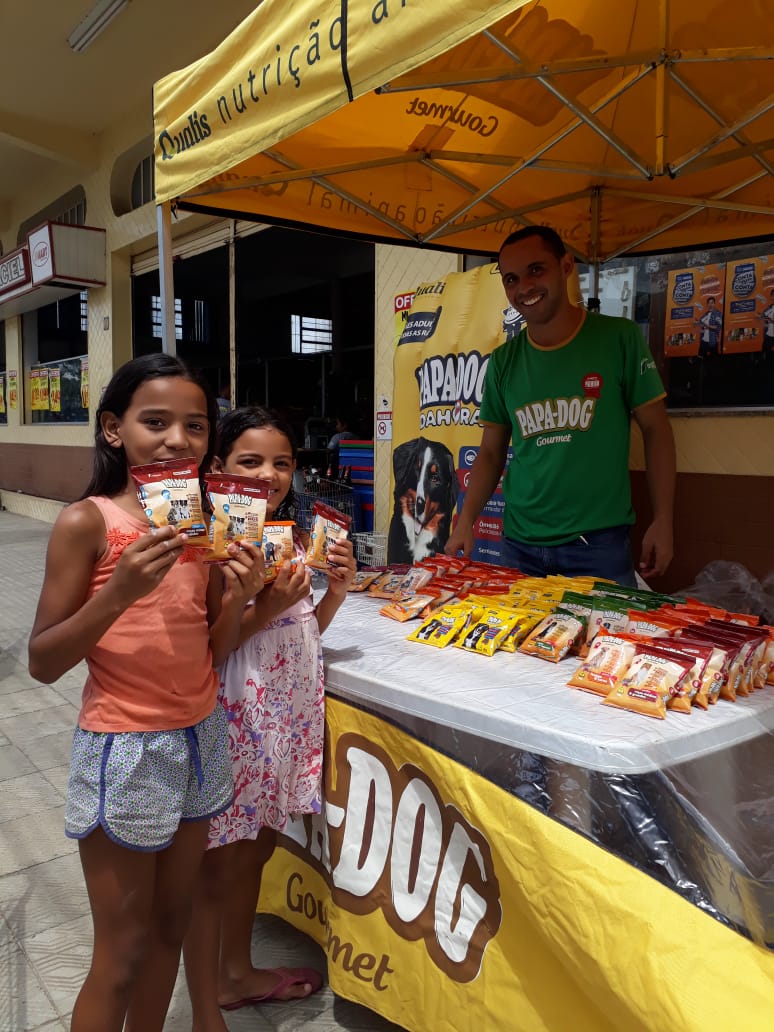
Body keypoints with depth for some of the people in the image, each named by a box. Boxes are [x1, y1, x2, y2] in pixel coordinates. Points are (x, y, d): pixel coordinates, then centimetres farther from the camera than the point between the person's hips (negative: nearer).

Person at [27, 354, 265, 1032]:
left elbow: (211, 653, 7)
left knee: (170, 926, 20)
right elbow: (43, 663, -13)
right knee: (122, 952, 10)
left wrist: (236, 600, -12)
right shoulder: (87, 522, -14)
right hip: (124, 748, -5)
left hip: (200, 740, 6)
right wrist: (118, 592, -27)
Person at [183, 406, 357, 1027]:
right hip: (230, 719, -7)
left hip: (288, 716, 7)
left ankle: (237, 973, 46)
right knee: (215, 867, 8)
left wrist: (336, 590, -2)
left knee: (255, 848, 23)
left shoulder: (293, 540, 5)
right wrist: (266, 608, -26)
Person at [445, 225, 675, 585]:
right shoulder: (503, 361, 4)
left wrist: (663, 520, -6)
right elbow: (491, 452, 9)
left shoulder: (619, 339, -5)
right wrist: (465, 521, -3)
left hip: (600, 544, -3)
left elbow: (655, 430, 0)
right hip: (520, 545, 3)